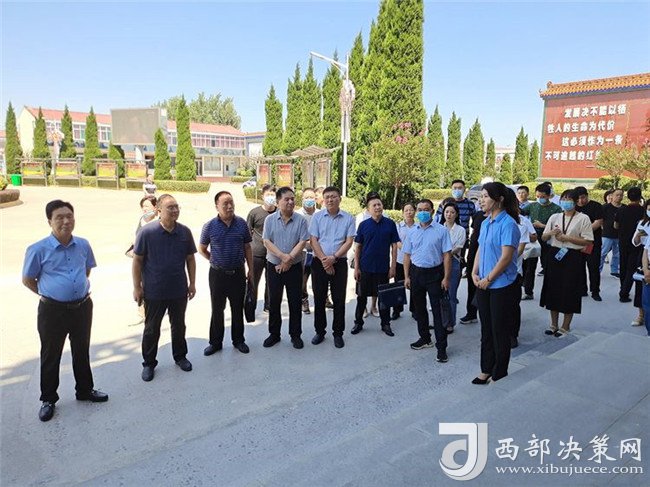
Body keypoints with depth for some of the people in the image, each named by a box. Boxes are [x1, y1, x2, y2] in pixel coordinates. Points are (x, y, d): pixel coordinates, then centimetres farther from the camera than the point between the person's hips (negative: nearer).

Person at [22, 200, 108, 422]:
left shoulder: (83, 245, -2)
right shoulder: (38, 250, -14)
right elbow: (27, 280, -2)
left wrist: (80, 289, 10)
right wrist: (49, 294, 0)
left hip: (82, 307, 4)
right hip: (53, 311, -3)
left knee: (82, 352, 19)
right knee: (50, 356, 11)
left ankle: (85, 390, 37)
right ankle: (48, 399, 30)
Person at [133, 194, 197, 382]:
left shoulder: (185, 232, -3)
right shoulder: (147, 232, -12)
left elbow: (190, 259, 6)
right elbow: (137, 261, -7)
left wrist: (192, 283, 5)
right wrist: (137, 287, -7)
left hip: (179, 291, 3)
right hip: (154, 292, -2)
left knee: (179, 326, 17)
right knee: (151, 329, 12)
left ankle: (180, 356, 36)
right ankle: (149, 363, 29)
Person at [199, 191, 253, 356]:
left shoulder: (241, 223, -3)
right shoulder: (209, 226, -6)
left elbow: (247, 248, 5)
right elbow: (202, 249, 7)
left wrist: (250, 270, 5)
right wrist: (216, 261, 5)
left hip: (238, 273, 1)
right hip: (218, 274, -1)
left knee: (238, 309, 12)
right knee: (217, 309, 10)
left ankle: (238, 340, 27)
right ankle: (215, 342, 24)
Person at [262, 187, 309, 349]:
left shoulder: (300, 220, -3)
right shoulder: (270, 219, -1)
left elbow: (302, 243, -9)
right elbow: (267, 242, -8)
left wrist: (289, 260, -16)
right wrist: (283, 256, -19)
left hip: (294, 267, -1)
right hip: (274, 266, 1)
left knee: (295, 302, 6)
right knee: (274, 301, 9)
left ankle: (295, 334, 19)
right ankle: (274, 333, 23)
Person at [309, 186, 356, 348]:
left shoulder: (348, 218, 1)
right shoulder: (317, 217, 3)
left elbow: (349, 242, -5)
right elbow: (313, 240, -2)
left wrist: (333, 257, -15)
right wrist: (324, 260, -12)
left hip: (339, 263, -1)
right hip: (319, 262, 1)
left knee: (339, 300, 4)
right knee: (319, 298, 8)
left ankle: (338, 333, 17)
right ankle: (319, 331, 21)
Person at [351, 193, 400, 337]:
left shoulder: (390, 224, -2)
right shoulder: (363, 225, -1)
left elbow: (394, 246, 1)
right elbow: (358, 247, 1)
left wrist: (393, 266, -4)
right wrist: (356, 267, -3)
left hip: (383, 268, 0)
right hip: (365, 268, 0)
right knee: (362, 296, 10)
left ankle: (385, 324, 23)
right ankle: (358, 322, 24)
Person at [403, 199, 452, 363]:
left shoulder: (441, 230, -6)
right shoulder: (412, 232, 7)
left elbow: (447, 255, -7)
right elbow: (407, 255, 10)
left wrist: (446, 277, -11)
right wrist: (406, 277, 5)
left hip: (434, 273, -5)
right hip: (416, 272, 5)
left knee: (438, 310, -3)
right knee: (419, 308, 15)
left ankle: (441, 347, 4)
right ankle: (424, 338, 32)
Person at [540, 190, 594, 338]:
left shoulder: (583, 218, -4)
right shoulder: (554, 217, 9)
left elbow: (587, 241, -10)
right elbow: (543, 237, 13)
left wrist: (566, 238, -15)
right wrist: (551, 233, -8)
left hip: (573, 257, -4)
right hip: (555, 255, 4)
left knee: (569, 292, 2)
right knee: (553, 289, 9)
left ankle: (565, 327, 17)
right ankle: (553, 324, 23)